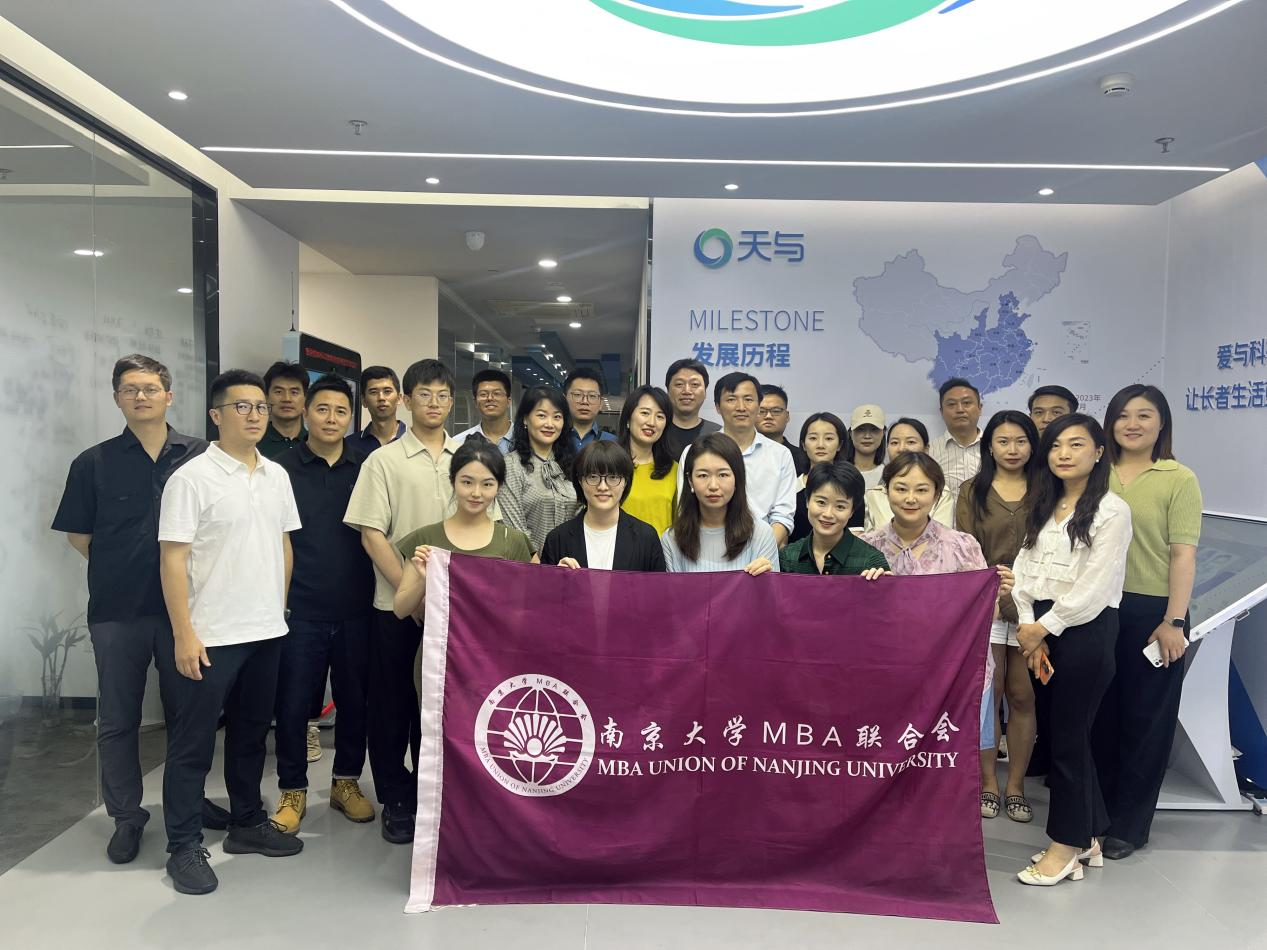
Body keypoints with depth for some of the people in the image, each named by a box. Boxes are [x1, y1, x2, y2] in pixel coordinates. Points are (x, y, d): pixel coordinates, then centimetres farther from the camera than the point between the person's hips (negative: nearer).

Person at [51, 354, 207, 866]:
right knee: (118, 720, 10)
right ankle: (126, 817, 25)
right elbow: (77, 535, 8)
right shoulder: (93, 463, 1)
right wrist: (121, 571, 6)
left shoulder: (200, 457, 0)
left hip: (182, 607, 0)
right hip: (116, 612, 0)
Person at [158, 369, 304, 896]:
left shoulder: (276, 475, 7)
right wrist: (184, 633, -15)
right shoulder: (192, 478, -10)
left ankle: (248, 823, 32)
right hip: (210, 636, -6)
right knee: (192, 742, 5)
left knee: (251, 732, 18)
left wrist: (279, 609, 12)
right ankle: (184, 846, 18)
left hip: (266, 631, 6)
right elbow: (172, 558, -12)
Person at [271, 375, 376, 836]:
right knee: (292, 703, 6)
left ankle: (346, 782, 30)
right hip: (300, 610, -1)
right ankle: (292, 791, 24)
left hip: (356, 609, 2)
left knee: (355, 699, 11)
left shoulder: (366, 467, 4)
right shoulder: (283, 468, 0)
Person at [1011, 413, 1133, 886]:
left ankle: (1066, 846, 16)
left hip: (1086, 631, -6)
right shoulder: (1043, 507, 13)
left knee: (1069, 736, 1)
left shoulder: (1111, 510, -8)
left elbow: (1094, 587, -14)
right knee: (1064, 732, 13)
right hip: (1042, 632, 6)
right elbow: (1024, 570, 6)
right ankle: (1088, 839, 27)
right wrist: (1029, 629, -5)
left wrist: (1043, 627, -10)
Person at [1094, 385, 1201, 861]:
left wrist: (1174, 621, -12)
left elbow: (1182, 555, -7)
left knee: (1145, 719, 8)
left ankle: (1129, 825, 22)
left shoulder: (1179, 479, -3)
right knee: (1099, 714, 13)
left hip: (1152, 611, -3)